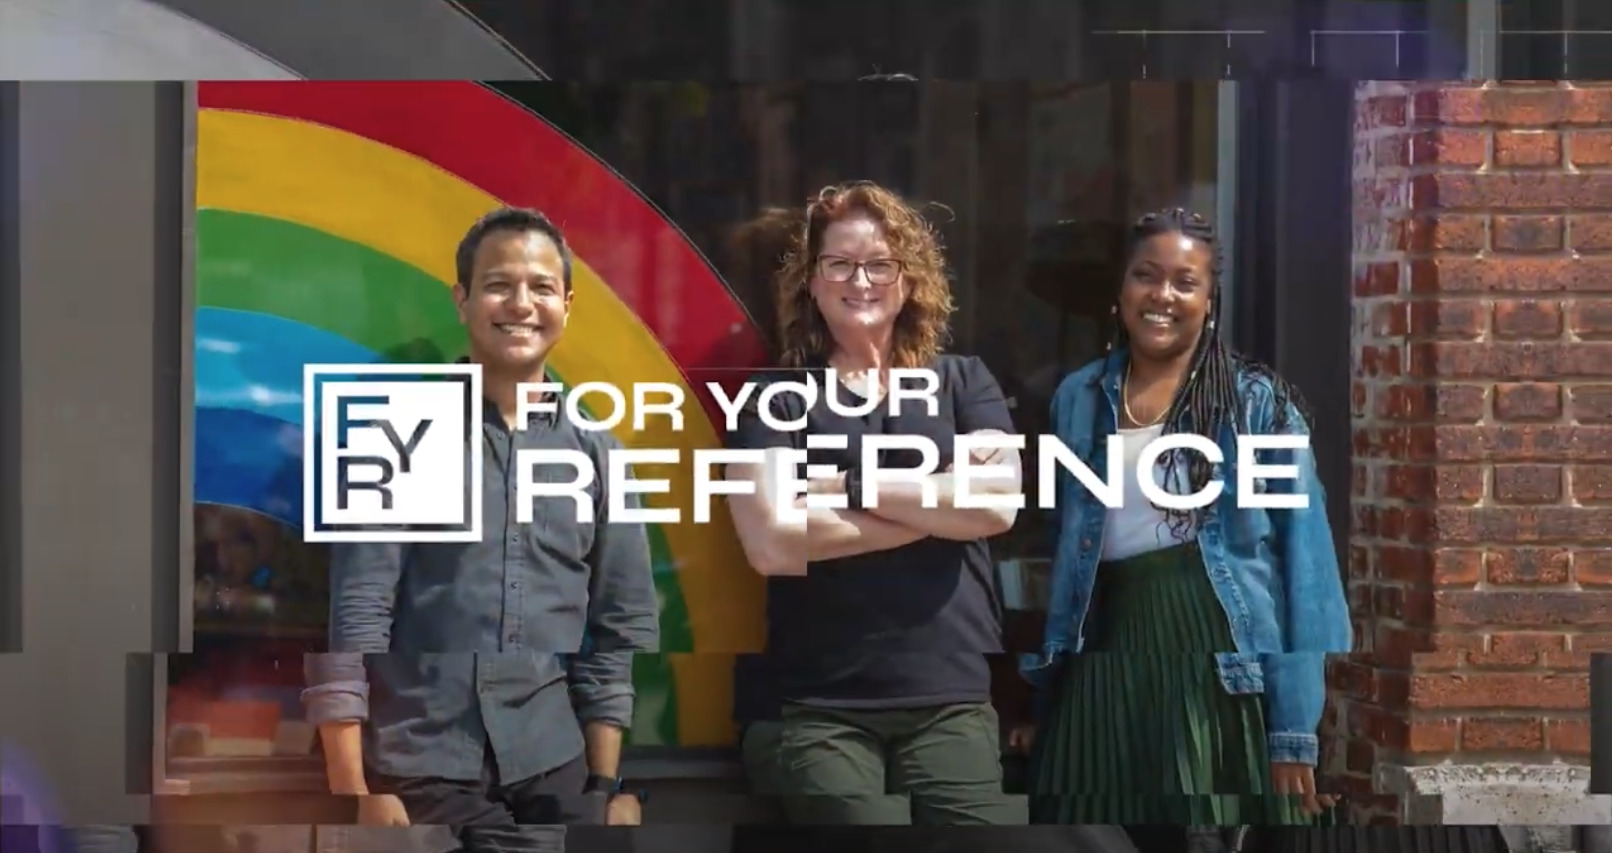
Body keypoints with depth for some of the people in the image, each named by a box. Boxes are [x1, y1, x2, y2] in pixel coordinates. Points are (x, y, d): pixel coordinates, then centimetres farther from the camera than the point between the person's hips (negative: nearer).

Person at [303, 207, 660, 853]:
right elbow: (354, 613, -5)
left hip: (555, 776, 3)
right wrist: (354, 792, -12)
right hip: (426, 774, -3)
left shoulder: (594, 452, 11)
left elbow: (625, 628, 11)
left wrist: (611, 785, 3)